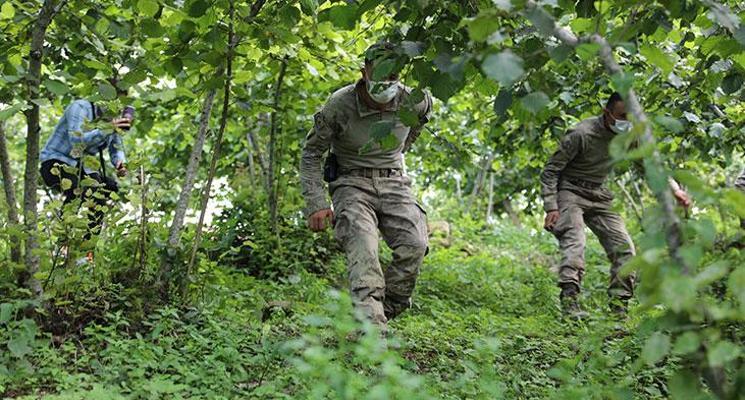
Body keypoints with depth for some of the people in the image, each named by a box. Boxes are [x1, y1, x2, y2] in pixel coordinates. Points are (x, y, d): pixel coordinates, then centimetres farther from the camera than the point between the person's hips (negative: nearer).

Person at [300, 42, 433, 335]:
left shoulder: (411, 101, -7)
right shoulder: (340, 105, -16)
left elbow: (427, 108, 22)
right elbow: (311, 154, -6)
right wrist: (316, 204, -15)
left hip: (393, 182, 3)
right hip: (352, 183, -3)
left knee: (414, 245, -22)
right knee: (362, 246, -30)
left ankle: (387, 309, -7)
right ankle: (373, 325, -44)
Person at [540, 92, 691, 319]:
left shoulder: (629, 134, -4)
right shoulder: (581, 134, -21)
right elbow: (550, 171, -16)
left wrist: (674, 189, -13)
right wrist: (551, 208, -23)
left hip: (598, 196, 6)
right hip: (570, 191, -6)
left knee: (624, 248, -4)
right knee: (575, 243, -27)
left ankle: (619, 308, 1)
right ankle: (569, 304, -34)